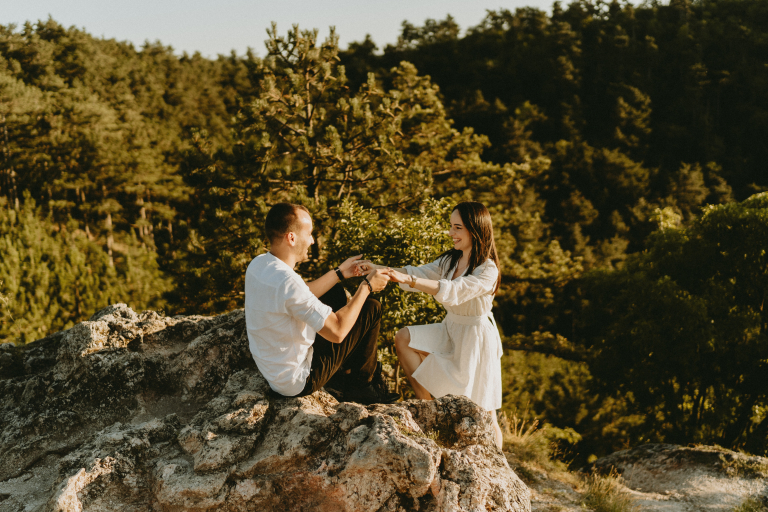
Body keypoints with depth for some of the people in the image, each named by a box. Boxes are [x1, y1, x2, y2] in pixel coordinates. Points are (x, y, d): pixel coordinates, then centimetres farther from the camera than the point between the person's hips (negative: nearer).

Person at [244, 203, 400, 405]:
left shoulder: (257, 264, -5)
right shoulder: (287, 283, -34)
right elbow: (337, 332, -27)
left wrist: (339, 273, 14)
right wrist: (367, 286, -16)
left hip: (267, 364, 9)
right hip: (297, 381, -9)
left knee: (335, 293, 21)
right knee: (372, 309, -2)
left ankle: (348, 369, 32)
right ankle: (363, 384, 20)